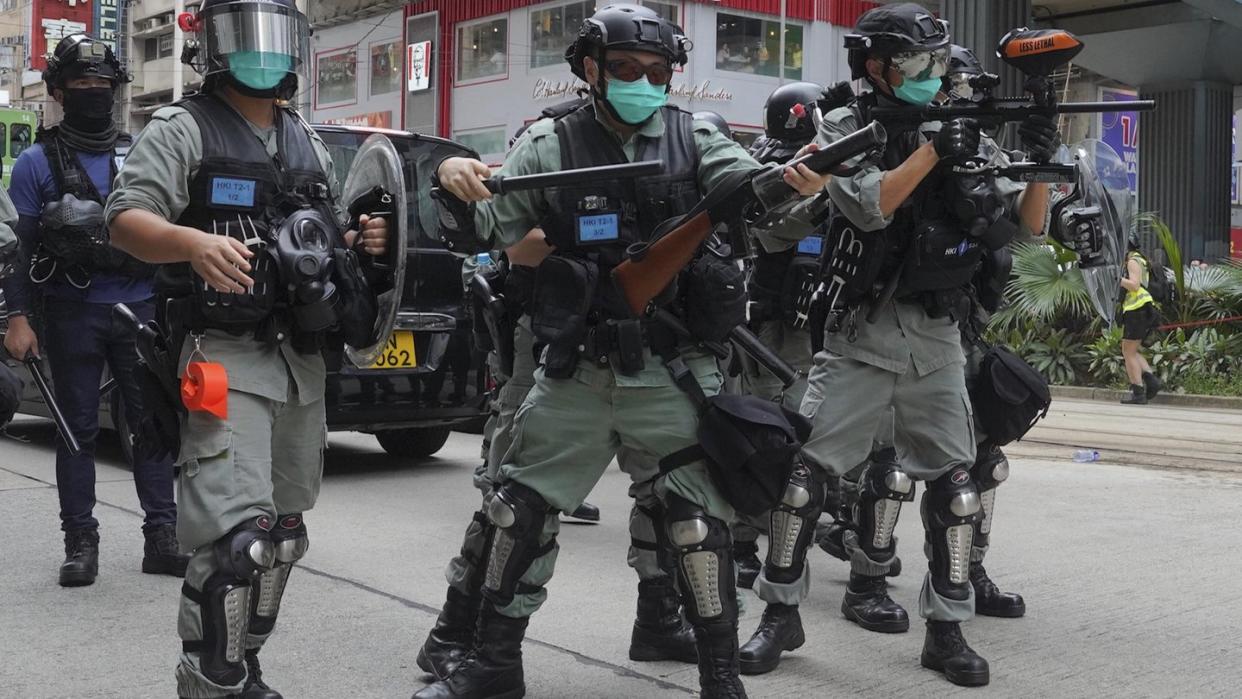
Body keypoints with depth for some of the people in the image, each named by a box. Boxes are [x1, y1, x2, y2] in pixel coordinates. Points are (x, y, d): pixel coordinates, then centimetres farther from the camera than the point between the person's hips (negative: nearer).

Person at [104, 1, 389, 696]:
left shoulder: (309, 142, 17)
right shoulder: (182, 129, -3)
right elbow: (126, 219, -14)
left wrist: (362, 240, 2)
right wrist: (192, 242, -34)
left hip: (303, 359, 7)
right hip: (227, 357, -7)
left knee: (283, 536, 14)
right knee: (238, 540, -18)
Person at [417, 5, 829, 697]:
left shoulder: (697, 140, 1)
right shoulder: (550, 145, 1)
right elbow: (484, 233, 0)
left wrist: (800, 189, -34)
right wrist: (455, 183, -22)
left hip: (674, 373, -2)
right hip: (575, 372, 2)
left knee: (698, 520, -2)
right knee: (520, 509, 10)